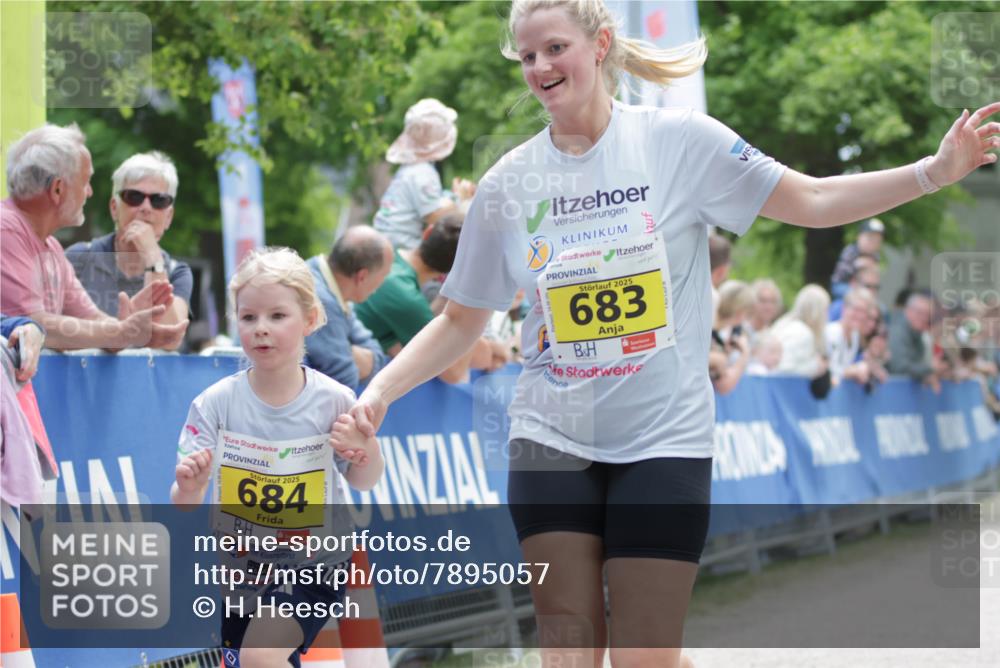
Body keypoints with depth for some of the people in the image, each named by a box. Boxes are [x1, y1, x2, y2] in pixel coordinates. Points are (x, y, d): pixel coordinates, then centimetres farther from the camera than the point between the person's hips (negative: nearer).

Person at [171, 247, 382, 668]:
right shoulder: (216, 403, -11)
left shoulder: (333, 401, -11)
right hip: (239, 559, 3)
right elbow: (185, 507, -11)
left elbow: (363, 482, 4)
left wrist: (366, 447, -18)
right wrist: (189, 486, -34)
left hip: (313, 562, -3)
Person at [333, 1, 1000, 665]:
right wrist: (381, 390, -1)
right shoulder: (508, 183, 3)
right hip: (551, 439, 3)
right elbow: (461, 321, 12)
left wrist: (935, 170, -15)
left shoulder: (680, 139, -4)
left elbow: (810, 201, -4)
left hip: (664, 439, -2)